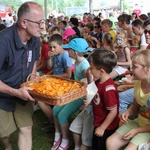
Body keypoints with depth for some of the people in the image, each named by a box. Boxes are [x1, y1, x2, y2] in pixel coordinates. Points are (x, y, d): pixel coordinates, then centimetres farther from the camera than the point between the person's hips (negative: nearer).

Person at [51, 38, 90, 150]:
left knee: (62, 115, -10)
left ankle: (65, 141, 12)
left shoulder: (85, 66, -27)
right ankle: (58, 135, 22)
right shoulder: (77, 61, 1)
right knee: (56, 110, 3)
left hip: (81, 96, -8)